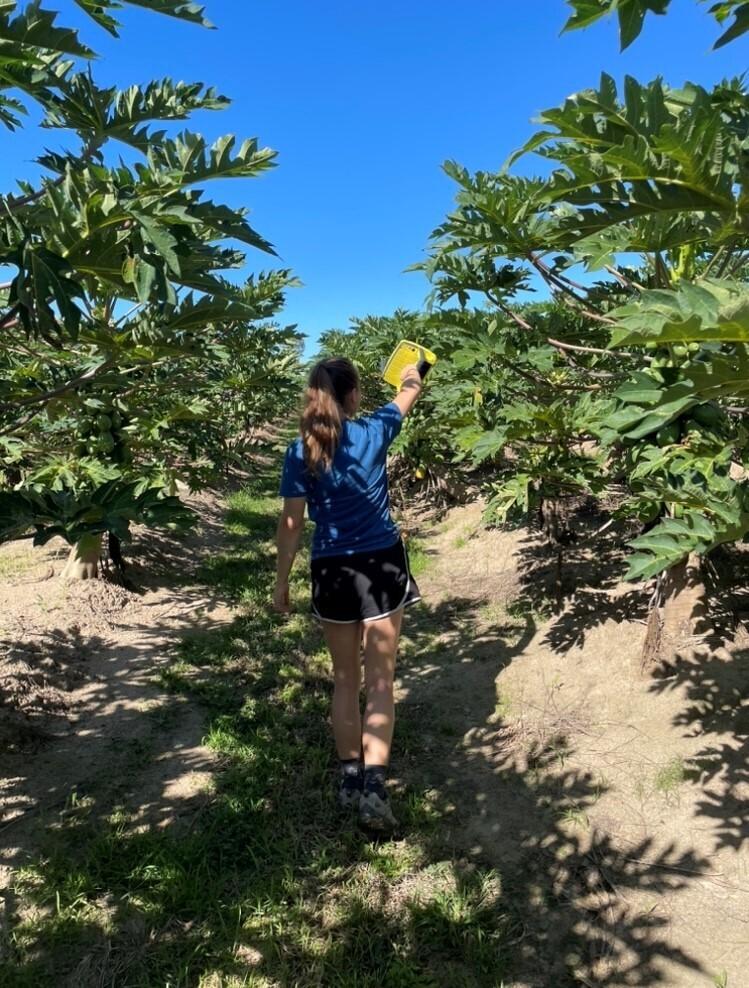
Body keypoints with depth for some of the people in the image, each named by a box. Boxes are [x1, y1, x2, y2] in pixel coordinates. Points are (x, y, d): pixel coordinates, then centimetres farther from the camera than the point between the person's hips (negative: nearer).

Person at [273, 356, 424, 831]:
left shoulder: (301, 451, -3)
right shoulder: (373, 432, -4)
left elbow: (292, 522, -3)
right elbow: (411, 391, 16)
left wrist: (282, 581, 7)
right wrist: (413, 370, 39)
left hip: (333, 570, 2)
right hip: (381, 563, -1)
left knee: (345, 679, 16)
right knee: (380, 680, 3)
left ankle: (350, 777, 26)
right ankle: (374, 782, -6)